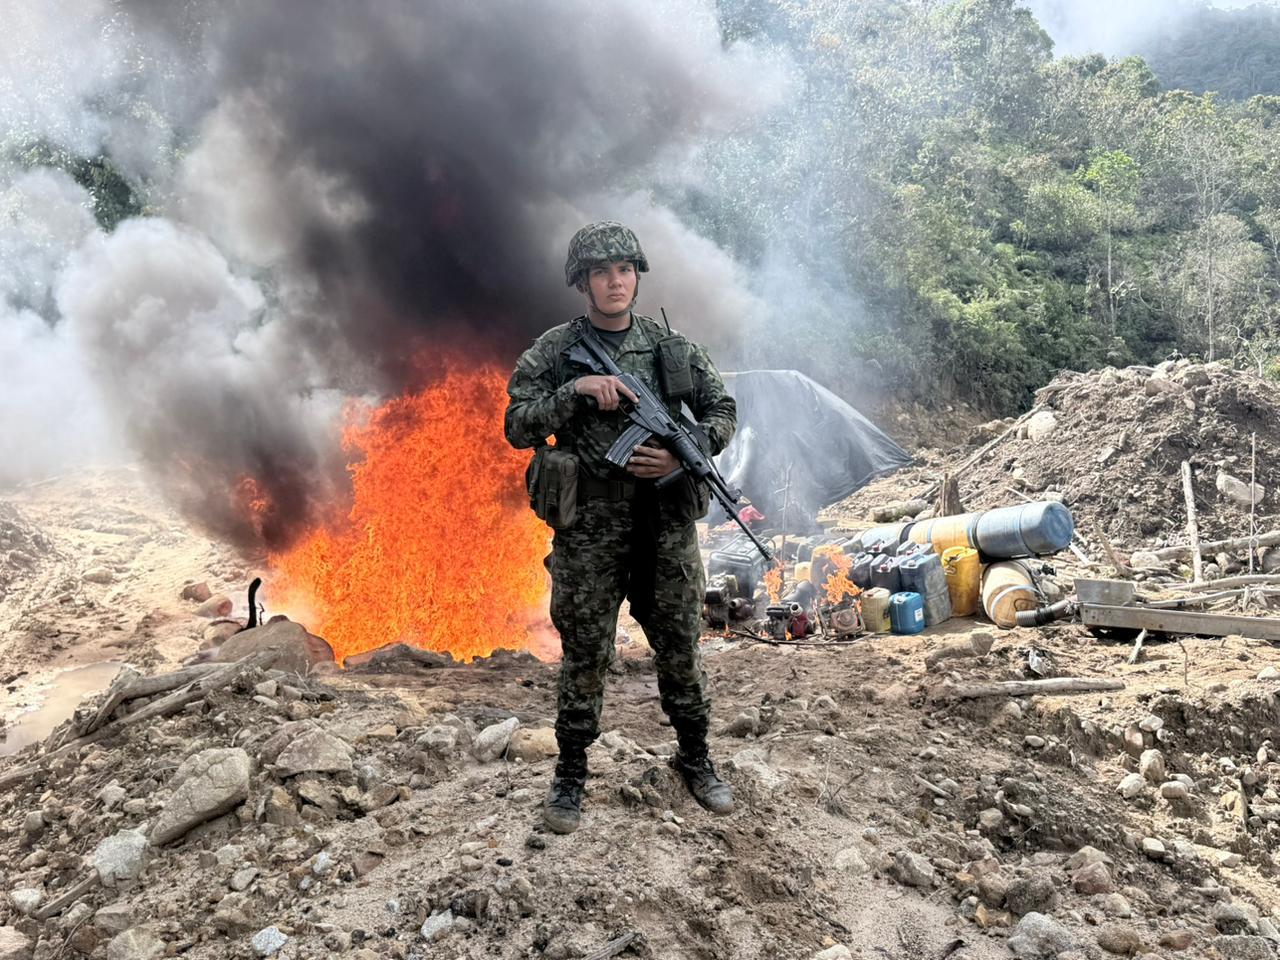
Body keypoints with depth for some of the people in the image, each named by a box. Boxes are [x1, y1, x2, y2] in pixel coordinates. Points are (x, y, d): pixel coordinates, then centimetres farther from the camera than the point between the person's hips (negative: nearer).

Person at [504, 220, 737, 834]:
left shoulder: (672, 348, 7)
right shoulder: (553, 352, 0)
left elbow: (723, 412, 11)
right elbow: (518, 427, -7)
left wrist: (682, 455, -7)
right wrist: (576, 390, -20)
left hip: (667, 525, 3)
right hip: (588, 529, -2)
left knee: (680, 650, 12)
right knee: (584, 657, 6)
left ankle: (694, 759, 31)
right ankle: (570, 774, 23)